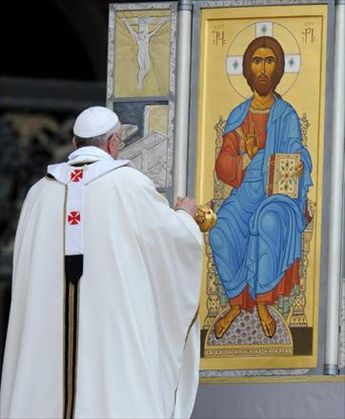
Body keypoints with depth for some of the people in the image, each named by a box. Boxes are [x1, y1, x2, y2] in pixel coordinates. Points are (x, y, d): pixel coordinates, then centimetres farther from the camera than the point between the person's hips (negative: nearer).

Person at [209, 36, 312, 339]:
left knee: (269, 221, -38)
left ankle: (263, 303, -25)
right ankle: (235, 304, -10)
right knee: (221, 233, -29)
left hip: (279, 193, -3)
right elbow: (223, 165, 3)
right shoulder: (238, 115, 9)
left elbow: (295, 153, -7)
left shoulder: (287, 116, 1)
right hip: (245, 193, 3)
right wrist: (246, 157, -18)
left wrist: (298, 167, -30)